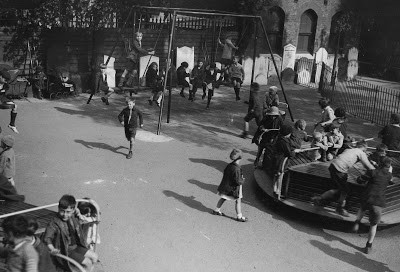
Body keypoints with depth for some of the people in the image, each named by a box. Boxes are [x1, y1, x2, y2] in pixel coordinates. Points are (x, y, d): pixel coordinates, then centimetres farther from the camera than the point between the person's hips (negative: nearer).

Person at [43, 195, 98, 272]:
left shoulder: (72, 217, -2)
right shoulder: (54, 223, -23)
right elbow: (47, 238, -34)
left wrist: (77, 211, 2)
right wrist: (52, 249, -51)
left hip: (75, 246, 7)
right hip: (65, 251, -7)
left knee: (94, 257, 3)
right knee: (87, 262, -15)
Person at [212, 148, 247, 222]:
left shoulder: (229, 165, -3)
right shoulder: (236, 169, -27)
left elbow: (225, 173, 12)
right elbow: (238, 181, -27)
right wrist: (242, 180, -5)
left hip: (226, 185, 8)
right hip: (234, 188, -8)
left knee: (223, 198, 23)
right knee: (238, 201, 6)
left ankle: (216, 210, 35)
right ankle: (239, 216, 14)